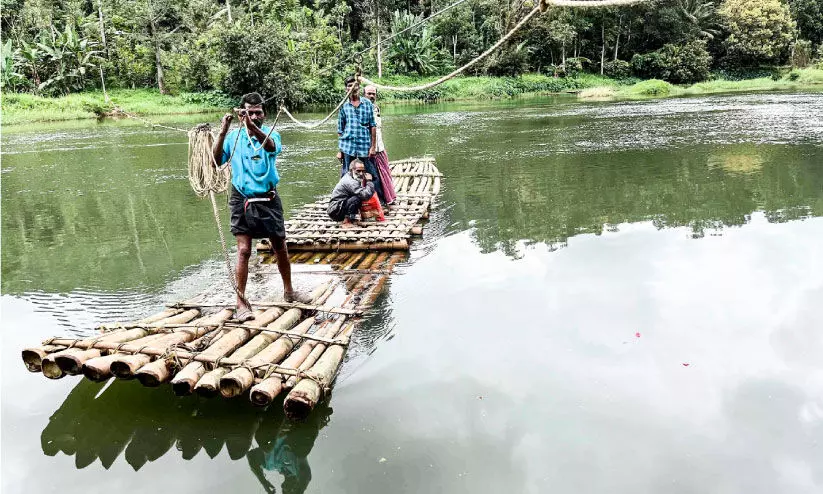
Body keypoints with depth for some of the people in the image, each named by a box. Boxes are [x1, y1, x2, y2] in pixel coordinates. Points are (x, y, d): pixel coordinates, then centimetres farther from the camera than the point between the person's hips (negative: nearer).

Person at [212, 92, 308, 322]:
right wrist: (223, 132, -24)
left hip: (268, 199, 1)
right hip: (242, 200, -1)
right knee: (243, 250, -7)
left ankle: (289, 291, 31)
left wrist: (253, 126, -45)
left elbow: (271, 147, -29)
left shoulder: (270, 134, -4)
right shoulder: (233, 137, -1)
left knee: (280, 248, 12)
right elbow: (216, 160, -13)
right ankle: (241, 302, 2)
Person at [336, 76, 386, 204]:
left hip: (365, 146, 0)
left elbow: (373, 126, 5)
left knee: (374, 176, 3)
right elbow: (340, 130, 10)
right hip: (348, 147, 1)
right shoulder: (343, 106, 7)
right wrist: (339, 150, 6)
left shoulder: (367, 103, 6)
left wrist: (373, 146, 0)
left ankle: (382, 202, 13)